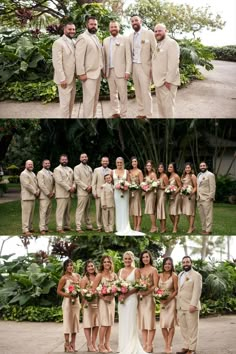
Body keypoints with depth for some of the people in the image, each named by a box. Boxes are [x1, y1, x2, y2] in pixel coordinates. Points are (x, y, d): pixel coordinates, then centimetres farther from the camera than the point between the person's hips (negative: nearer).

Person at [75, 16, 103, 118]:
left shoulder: (96, 37, 17)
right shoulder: (83, 38, -10)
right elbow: (79, 57, -16)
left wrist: (102, 69, 13)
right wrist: (81, 73, -20)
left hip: (97, 72, 8)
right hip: (89, 73, -8)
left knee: (95, 97, 11)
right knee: (89, 98, -9)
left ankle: (92, 116, 18)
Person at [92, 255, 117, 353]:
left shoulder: (114, 275, 7)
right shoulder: (100, 275, -7)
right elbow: (93, 289, -10)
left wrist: (112, 295, -5)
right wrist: (103, 297, -15)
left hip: (112, 300, 5)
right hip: (103, 300, -5)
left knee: (110, 323, 6)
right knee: (104, 323, -6)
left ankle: (107, 344, 13)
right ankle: (101, 345, 1)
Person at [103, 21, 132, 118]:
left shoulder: (124, 39, 0)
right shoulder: (106, 40, 13)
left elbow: (128, 56, -3)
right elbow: (104, 56, 13)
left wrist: (128, 71, -10)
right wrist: (104, 70, 6)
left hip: (120, 71, -4)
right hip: (109, 71, 4)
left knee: (122, 94, -4)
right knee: (112, 93, 8)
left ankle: (123, 114, 0)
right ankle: (115, 113, 15)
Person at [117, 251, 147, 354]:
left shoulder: (135, 270, -3)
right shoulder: (120, 271, 12)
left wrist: (126, 294, -18)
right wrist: (119, 294, -7)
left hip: (131, 298, -5)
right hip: (121, 299, 5)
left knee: (130, 322, -4)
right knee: (122, 323, 7)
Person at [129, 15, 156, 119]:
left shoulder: (149, 33, -5)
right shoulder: (131, 36, 11)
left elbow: (154, 51, -6)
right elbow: (131, 52, 14)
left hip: (144, 66, -5)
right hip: (134, 66, 5)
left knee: (145, 92, -8)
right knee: (138, 92, 8)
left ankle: (148, 115, -3)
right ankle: (141, 113, 14)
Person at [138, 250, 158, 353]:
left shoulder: (153, 270, 0)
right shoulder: (140, 270, 12)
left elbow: (155, 286, -5)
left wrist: (146, 292, -17)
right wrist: (138, 291, -6)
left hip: (149, 297, -4)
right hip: (140, 297, 5)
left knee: (150, 320, -5)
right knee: (142, 321, 6)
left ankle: (149, 345, -2)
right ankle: (144, 344, 10)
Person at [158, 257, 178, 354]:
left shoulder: (174, 276, -10)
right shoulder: (160, 276, 4)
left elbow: (176, 291, -10)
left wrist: (168, 299, -17)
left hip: (171, 301, -4)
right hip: (162, 302, 4)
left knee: (170, 324, 0)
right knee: (163, 324, 5)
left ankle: (169, 346, 4)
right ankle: (166, 344, 17)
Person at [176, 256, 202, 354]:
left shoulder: (196, 275, -6)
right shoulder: (180, 275, 17)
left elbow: (197, 291, -14)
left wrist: (193, 305, -22)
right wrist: (178, 305, 11)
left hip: (190, 306, -7)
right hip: (180, 307, 7)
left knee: (192, 329, -1)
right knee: (183, 328, 10)